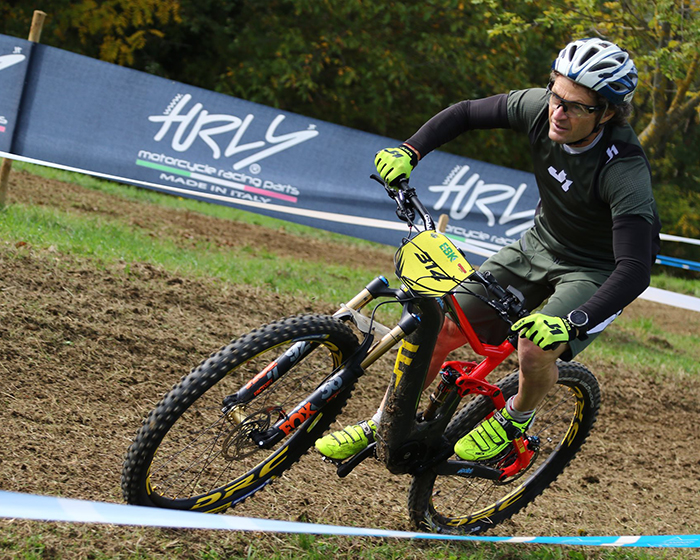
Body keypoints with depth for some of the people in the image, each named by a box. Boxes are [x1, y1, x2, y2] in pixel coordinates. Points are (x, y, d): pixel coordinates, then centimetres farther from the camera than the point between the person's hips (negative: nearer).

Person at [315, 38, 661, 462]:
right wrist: (408, 152, -16)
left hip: (598, 271, -5)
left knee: (536, 351, -30)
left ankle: (516, 420, 5)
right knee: (443, 325, -5)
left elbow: (635, 270, -40)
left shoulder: (625, 172, -34)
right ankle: (382, 428, 14)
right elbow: (466, 114, -2)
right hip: (540, 247, 5)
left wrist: (571, 324, -53)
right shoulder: (540, 107, -19)